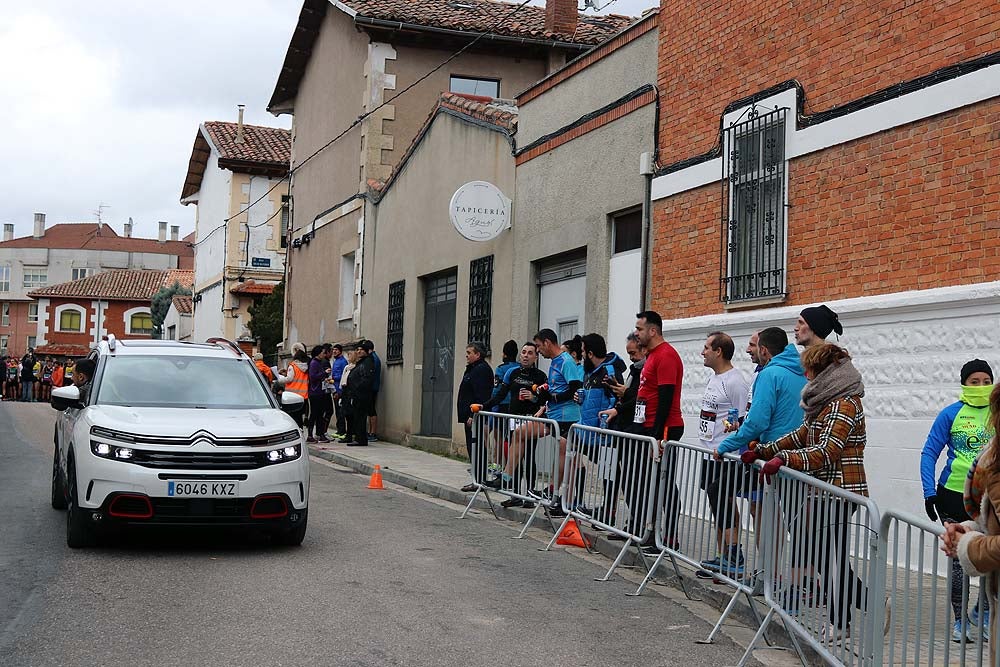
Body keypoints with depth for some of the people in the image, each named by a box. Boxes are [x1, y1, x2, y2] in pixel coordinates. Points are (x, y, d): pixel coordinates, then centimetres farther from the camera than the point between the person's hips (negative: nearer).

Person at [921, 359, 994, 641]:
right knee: (959, 557, 6)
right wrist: (929, 493, -9)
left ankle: (983, 613, 23)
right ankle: (960, 620, 19)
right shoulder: (951, 414, -5)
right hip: (954, 494, -2)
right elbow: (929, 454, -3)